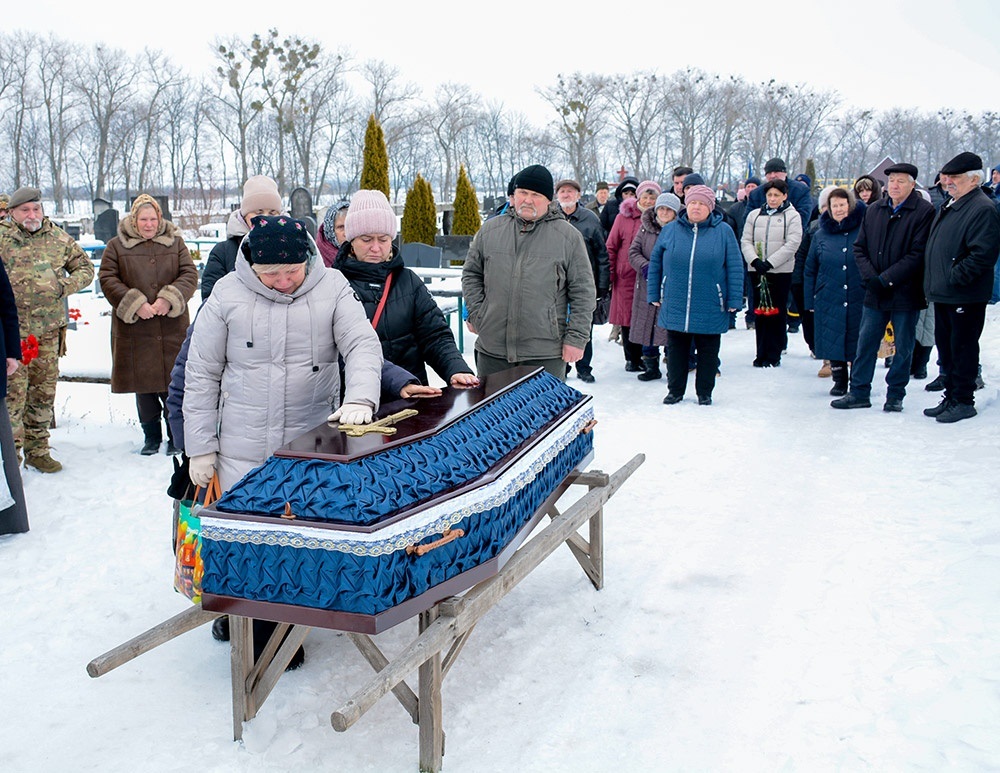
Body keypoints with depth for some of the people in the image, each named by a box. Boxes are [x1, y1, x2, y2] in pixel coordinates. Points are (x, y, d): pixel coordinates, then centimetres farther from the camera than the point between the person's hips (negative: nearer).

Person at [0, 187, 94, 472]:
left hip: (49, 331, 4)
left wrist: (65, 285, -3)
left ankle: (37, 450, 23)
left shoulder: (59, 238, 8)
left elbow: (85, 268, 14)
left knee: (44, 392, 11)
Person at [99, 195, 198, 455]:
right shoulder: (116, 246, 4)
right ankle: (151, 436, 21)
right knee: (143, 384, 7)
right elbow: (107, 279, 0)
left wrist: (170, 299, -14)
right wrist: (134, 304, -12)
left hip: (172, 328, 0)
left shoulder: (175, 243, 8)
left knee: (174, 382, 2)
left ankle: (177, 436, 15)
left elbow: (190, 274, 2)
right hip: (134, 329, 0)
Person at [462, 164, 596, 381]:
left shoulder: (569, 236, 0)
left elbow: (583, 292, 0)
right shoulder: (489, 230, 8)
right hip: (491, 349, 3)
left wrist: (576, 338, -6)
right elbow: (471, 274, 17)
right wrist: (476, 314, 4)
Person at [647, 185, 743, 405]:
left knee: (708, 352, 9)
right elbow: (655, 263, 9)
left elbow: (734, 268, -1)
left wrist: (734, 301, -5)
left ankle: (704, 393, 23)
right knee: (675, 350, 10)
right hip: (675, 307, 1)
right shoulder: (669, 230, 4)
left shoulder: (723, 232, -1)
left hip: (710, 309, -1)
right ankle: (675, 391, 24)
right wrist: (654, 294, 6)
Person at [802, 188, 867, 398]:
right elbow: (810, 271, 11)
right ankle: (839, 381, 19)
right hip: (829, 301, 2)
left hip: (859, 300, -2)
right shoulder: (820, 235, 7)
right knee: (833, 341, 5)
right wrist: (810, 301, 8)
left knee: (857, 342, 3)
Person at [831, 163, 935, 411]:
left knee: (903, 348, 7)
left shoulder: (924, 211, -8)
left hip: (905, 293, -4)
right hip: (875, 293, 4)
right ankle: (859, 393, 16)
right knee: (865, 343, 7)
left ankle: (895, 395, 19)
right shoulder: (874, 209, 8)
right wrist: (870, 277, -6)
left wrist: (886, 279, -16)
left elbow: (918, 254, -13)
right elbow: (860, 247, 9)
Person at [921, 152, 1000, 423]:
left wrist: (953, 279, -21)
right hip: (942, 295, 9)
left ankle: (963, 402, 10)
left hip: (965, 297, -9)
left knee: (962, 349, 0)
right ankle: (951, 397, 26)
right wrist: (934, 284, 13)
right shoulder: (949, 206, 15)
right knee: (945, 347, 15)